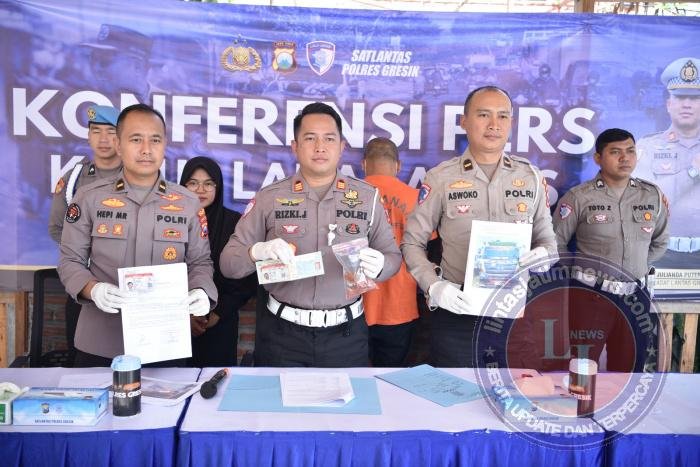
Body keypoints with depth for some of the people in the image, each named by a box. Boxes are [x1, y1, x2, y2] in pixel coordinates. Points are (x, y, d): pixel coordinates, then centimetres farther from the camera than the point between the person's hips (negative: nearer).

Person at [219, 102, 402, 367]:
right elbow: (228, 263, -1)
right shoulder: (269, 197, -1)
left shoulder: (367, 197, 2)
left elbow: (392, 255, 4)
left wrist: (378, 266, -19)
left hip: (346, 334, 1)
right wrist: (258, 251, -22)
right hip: (282, 333, 0)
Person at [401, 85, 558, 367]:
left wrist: (543, 256, -10)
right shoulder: (440, 177, -2)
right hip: (456, 312, -2)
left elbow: (547, 239, 13)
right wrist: (433, 286, -13)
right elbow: (412, 242, 2)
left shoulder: (531, 177, 7)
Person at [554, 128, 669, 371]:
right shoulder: (579, 197, -6)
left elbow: (660, 242, 19)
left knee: (627, 368, 13)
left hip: (635, 296, 4)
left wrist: (638, 267, 11)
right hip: (590, 297, -3)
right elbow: (556, 242, -3)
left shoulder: (653, 195, 5)